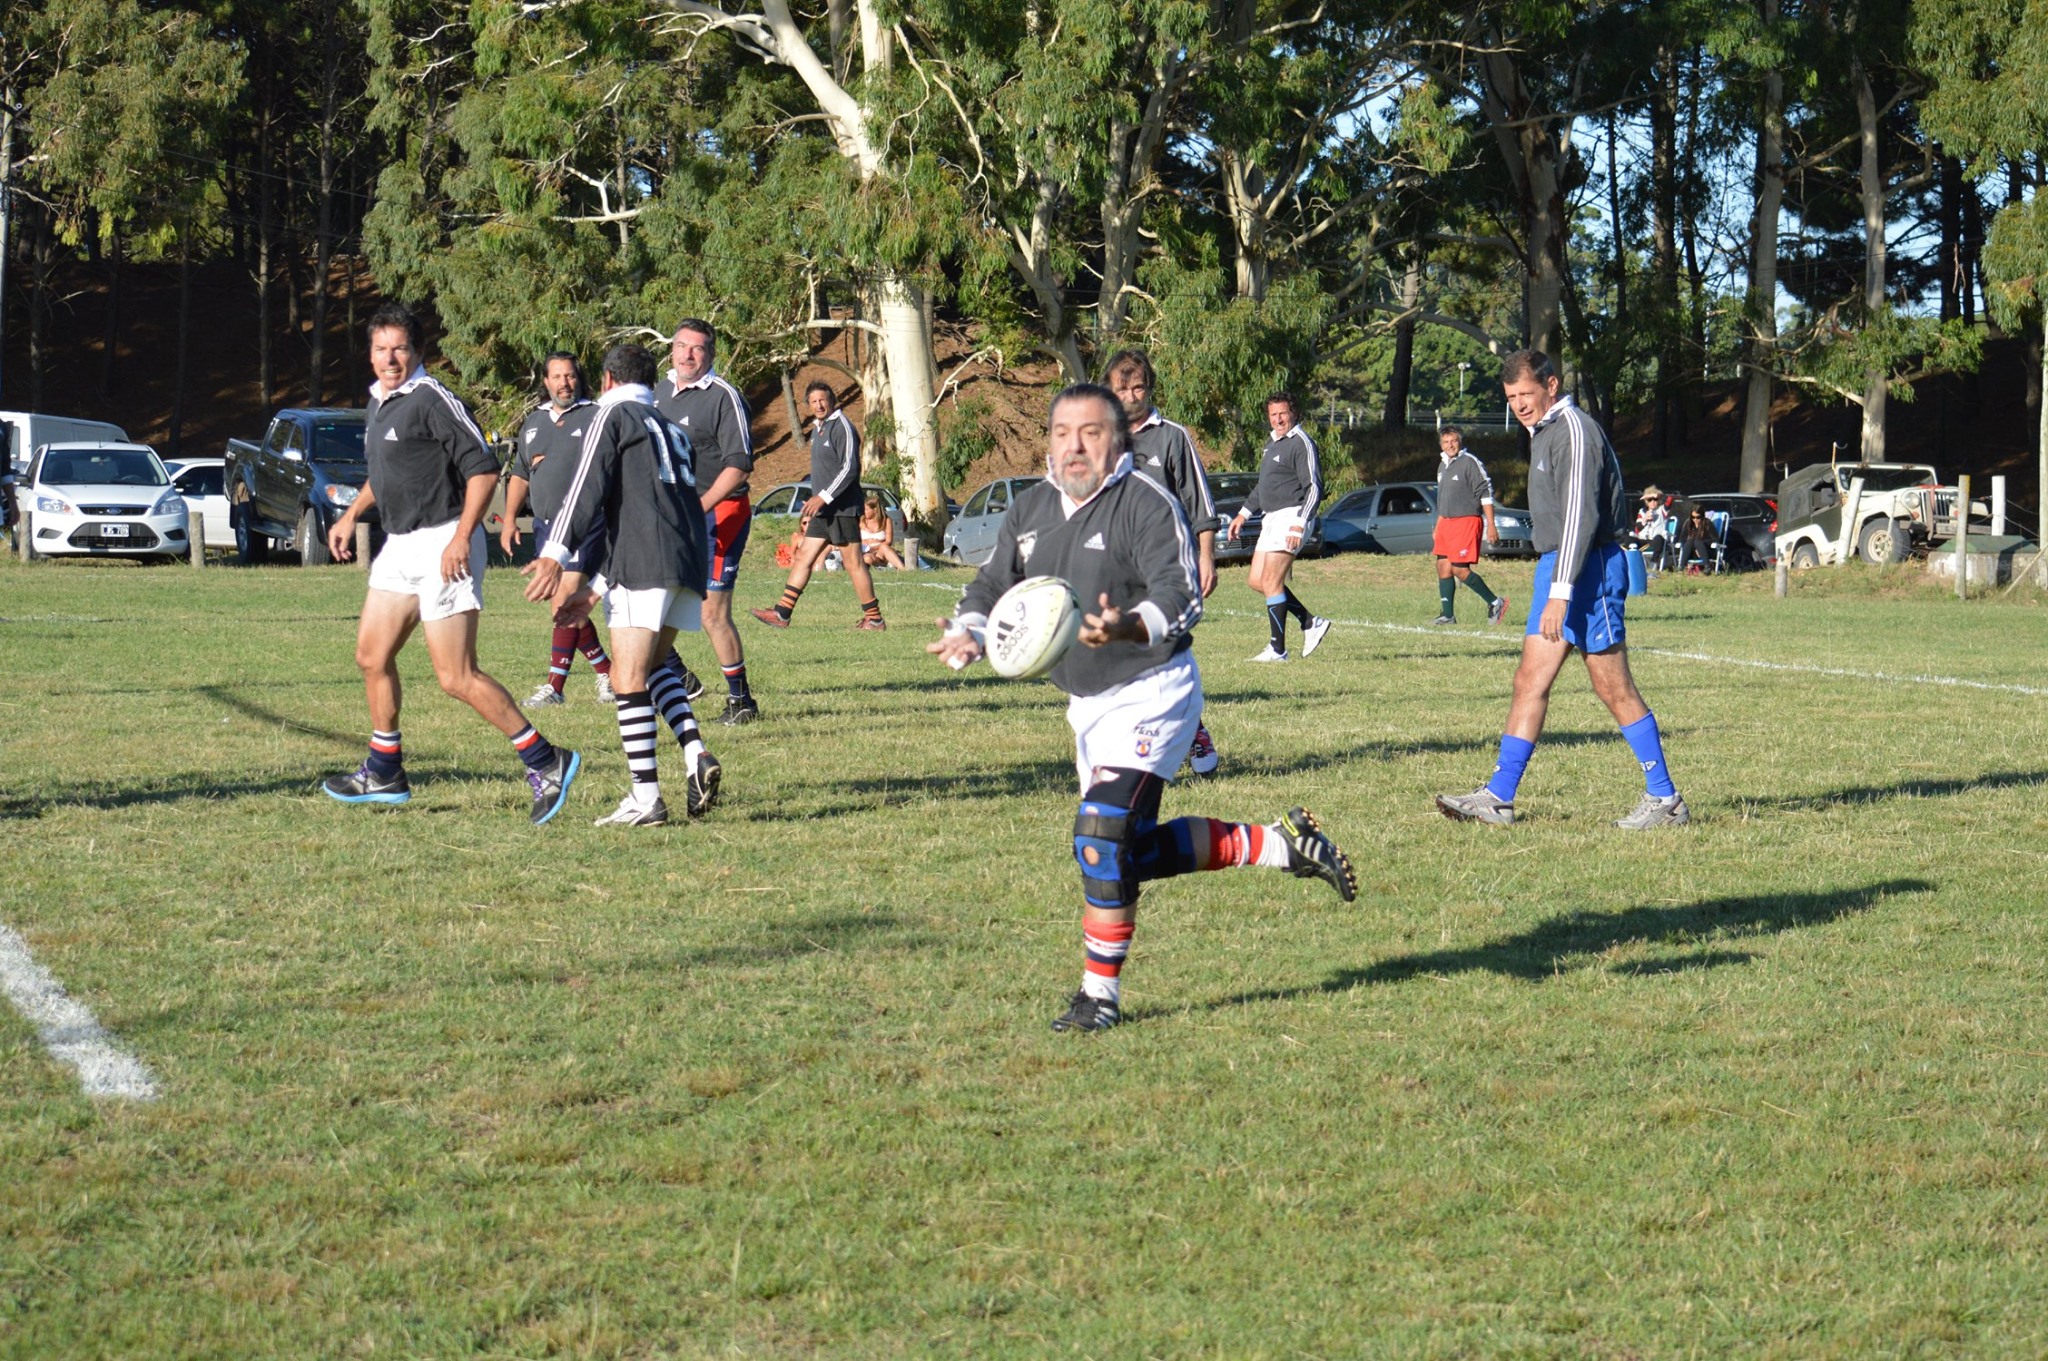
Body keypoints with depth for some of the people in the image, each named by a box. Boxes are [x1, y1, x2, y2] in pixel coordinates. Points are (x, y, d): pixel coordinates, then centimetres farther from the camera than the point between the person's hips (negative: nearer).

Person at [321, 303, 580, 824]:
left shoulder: (431, 400, -15)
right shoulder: (379, 403, 14)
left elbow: (483, 468, -19)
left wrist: (461, 537, -25)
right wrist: (351, 515, 26)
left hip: (441, 548, -9)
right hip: (400, 547, 10)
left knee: (457, 677, -11)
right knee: (372, 655, 13)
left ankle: (545, 762, -5)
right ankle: (384, 773, 26)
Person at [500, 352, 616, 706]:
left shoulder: (596, 417, -1)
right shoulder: (534, 421, 18)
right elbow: (520, 475, 23)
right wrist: (509, 520, 16)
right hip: (545, 527, 7)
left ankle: (554, 685, -11)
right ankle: (607, 671, 20)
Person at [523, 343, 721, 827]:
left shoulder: (613, 413, 8)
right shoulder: (673, 431, 30)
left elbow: (588, 486, -8)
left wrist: (556, 555, -16)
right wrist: (594, 590, 33)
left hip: (642, 566, -8)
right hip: (689, 564, 8)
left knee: (629, 677, -7)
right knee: (658, 661, 23)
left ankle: (646, 797, -13)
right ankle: (696, 753, 3)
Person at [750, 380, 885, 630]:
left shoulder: (842, 427, -11)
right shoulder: (817, 430, 18)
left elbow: (849, 469, -19)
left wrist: (823, 497, -22)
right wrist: (810, 511, 24)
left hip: (842, 508, -9)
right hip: (823, 511, 9)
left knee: (853, 563, -5)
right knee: (803, 558, 6)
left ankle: (874, 619, 2)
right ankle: (782, 614, 5)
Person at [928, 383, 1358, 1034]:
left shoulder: (1147, 504, -16)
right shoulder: (1030, 510, 6)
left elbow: (1182, 597, -24)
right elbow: (994, 584, 11)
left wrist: (1128, 628, -45)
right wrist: (967, 634, -11)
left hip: (1150, 693, -8)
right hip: (1087, 704, 9)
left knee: (1102, 837, -18)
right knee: (1136, 852, 12)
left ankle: (1100, 991, -4)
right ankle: (1279, 843, 27)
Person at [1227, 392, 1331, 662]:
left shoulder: (1301, 443, -12)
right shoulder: (1272, 443, 17)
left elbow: (1314, 488, -16)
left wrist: (1298, 525, -23)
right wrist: (1243, 513, 28)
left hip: (1289, 516, -10)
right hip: (1271, 519, 10)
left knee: (1270, 582, -10)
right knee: (1256, 581, 9)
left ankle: (1278, 649, -5)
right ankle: (1311, 623, 15)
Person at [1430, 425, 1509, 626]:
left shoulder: (1470, 463, -11)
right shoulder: (1443, 466, 15)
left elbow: (1486, 494, -13)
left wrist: (1491, 526, -16)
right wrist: (1438, 526, 23)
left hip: (1467, 521, -8)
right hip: (1446, 521, 8)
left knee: (1459, 569, -13)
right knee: (1443, 566, 4)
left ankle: (1495, 602, 0)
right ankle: (1447, 615, 10)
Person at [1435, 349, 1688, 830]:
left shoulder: (1574, 431, -14)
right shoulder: (1543, 432, 17)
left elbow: (1579, 516, -22)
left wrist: (1560, 592, -26)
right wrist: (1552, 585, 17)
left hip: (1588, 570, -10)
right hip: (1556, 567, 10)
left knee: (1613, 687, -5)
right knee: (1530, 681, 6)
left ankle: (1665, 799, 2)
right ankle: (1498, 798, 6)